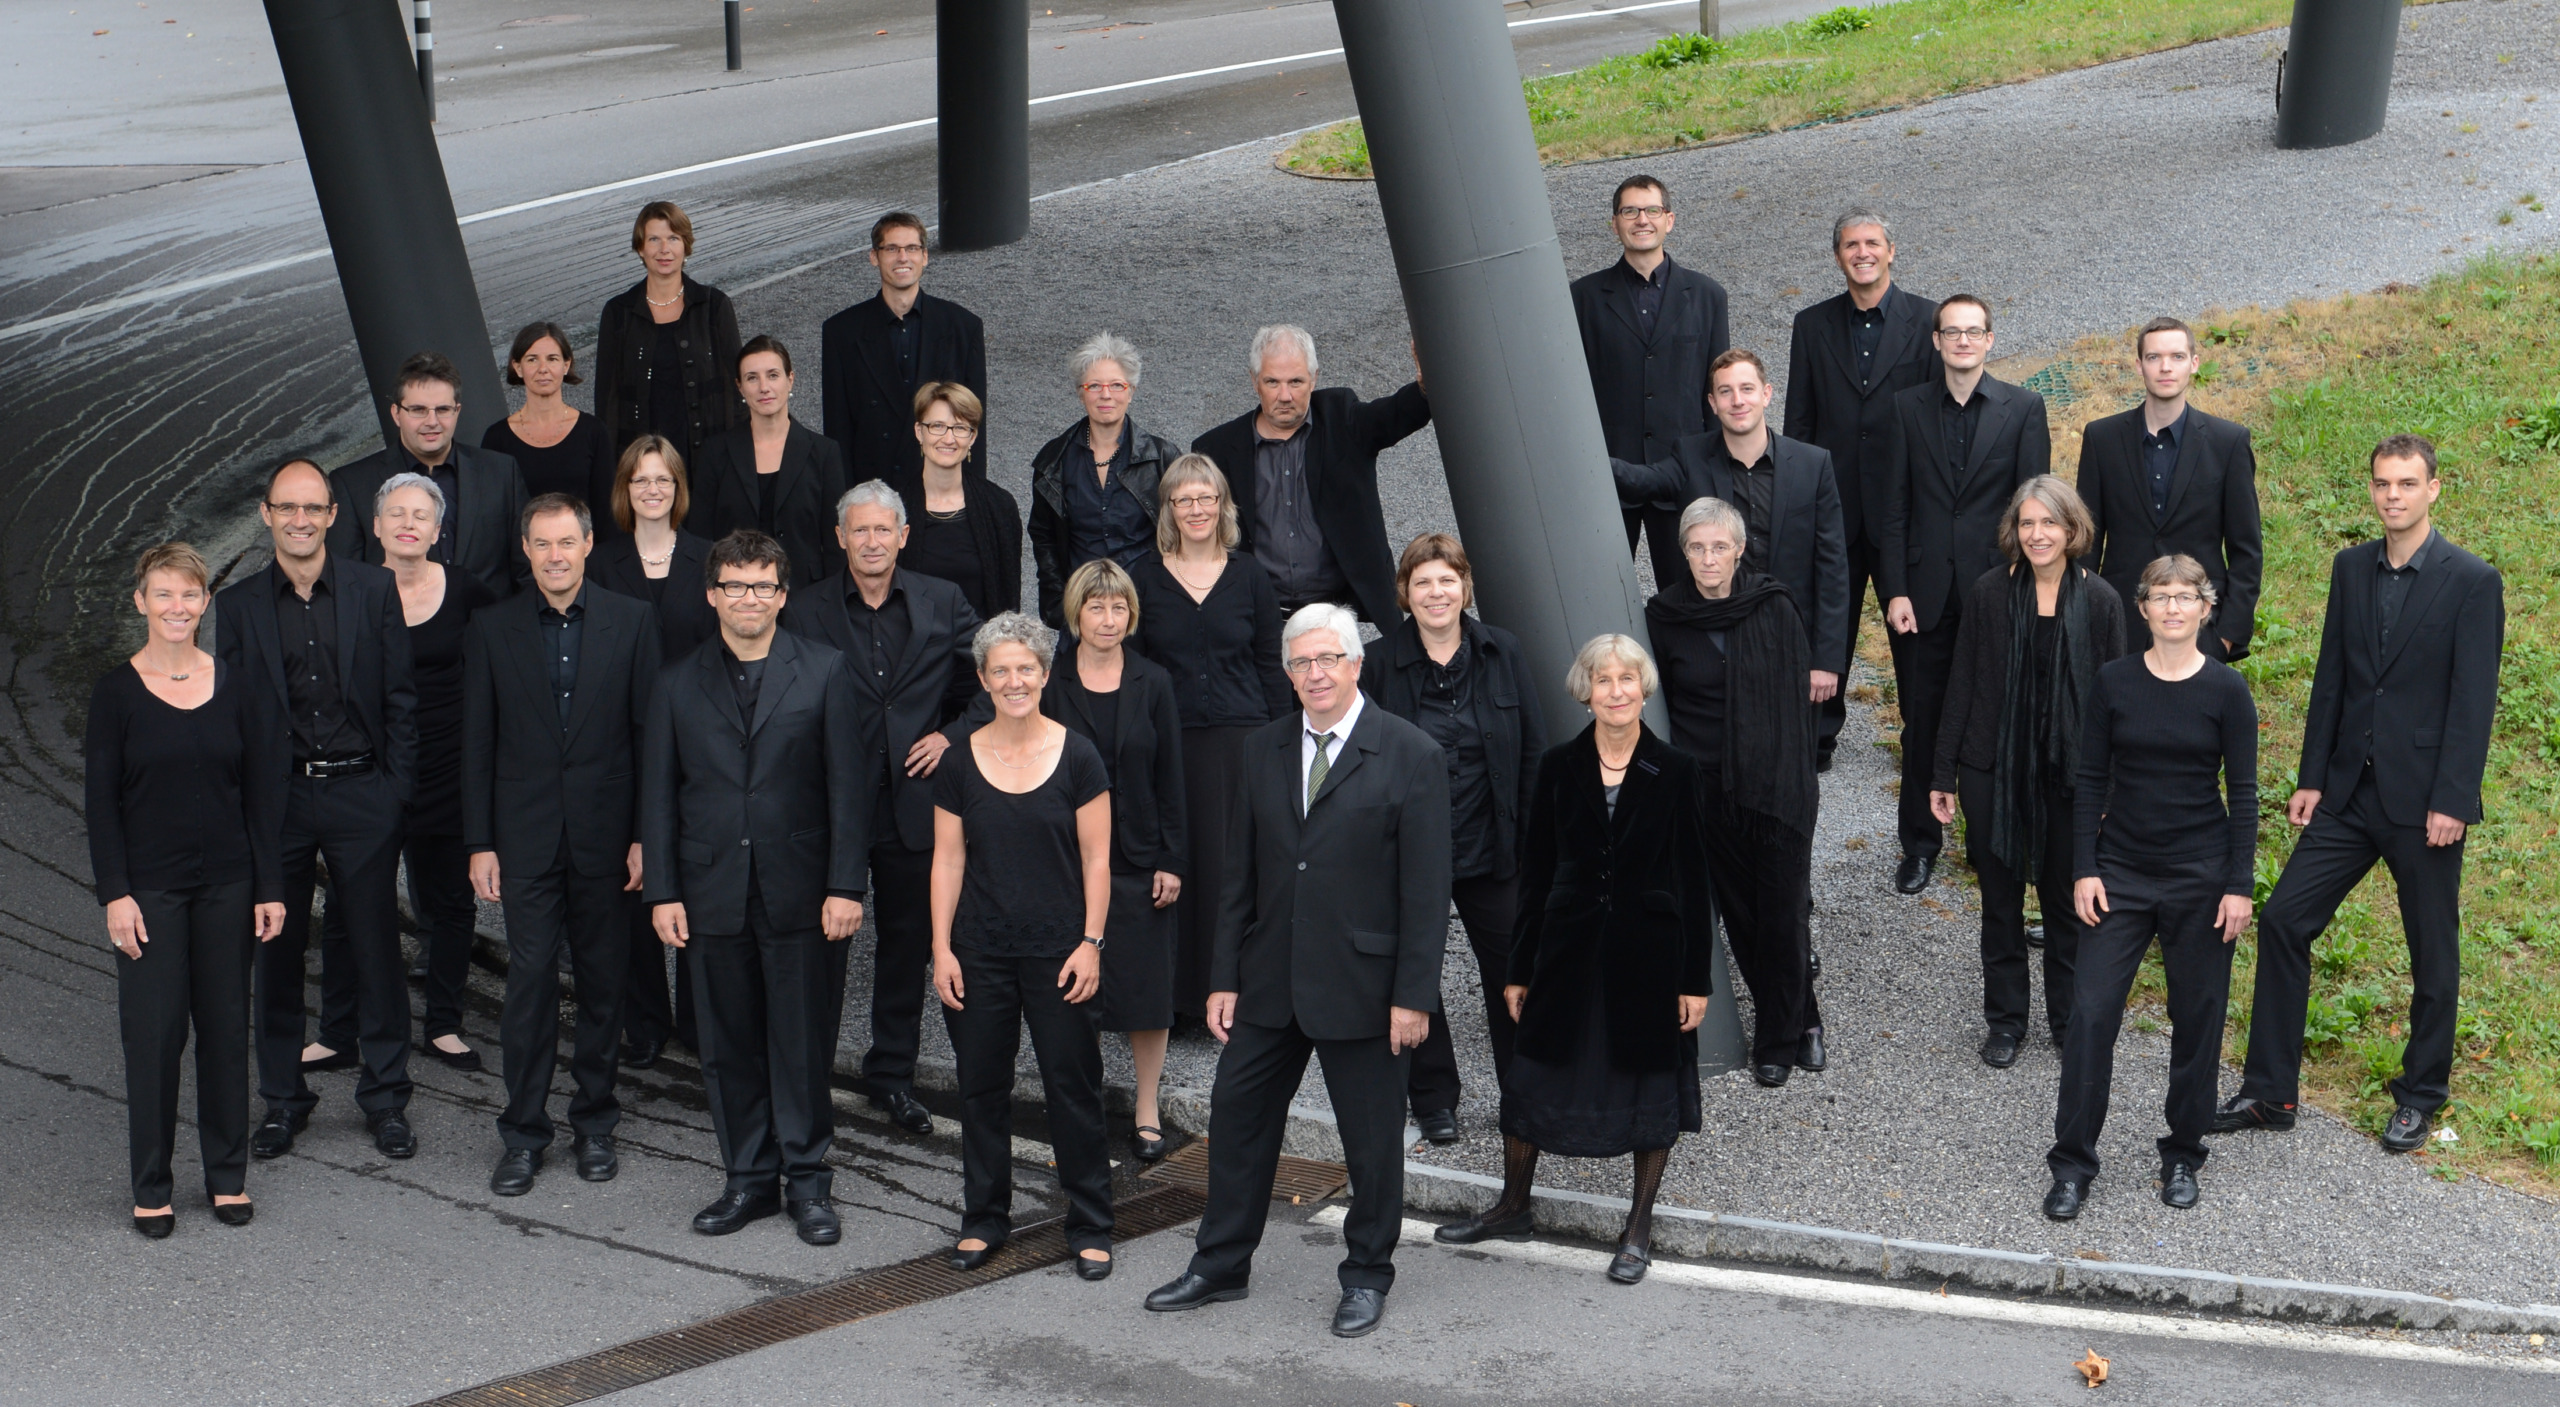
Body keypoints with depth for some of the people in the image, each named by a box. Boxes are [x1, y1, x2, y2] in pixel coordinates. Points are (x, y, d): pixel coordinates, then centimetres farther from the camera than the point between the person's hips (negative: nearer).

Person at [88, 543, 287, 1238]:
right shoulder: (117, 692, -3)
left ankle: (228, 1175, 19)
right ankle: (151, 1186, 11)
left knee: (226, 1025, 7)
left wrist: (270, 887, 1)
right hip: (150, 886, -2)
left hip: (227, 884, 2)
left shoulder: (237, 688, 3)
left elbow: (263, 794, 5)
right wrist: (115, 894, -10)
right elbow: (101, 802, -3)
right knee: (153, 1030, 0)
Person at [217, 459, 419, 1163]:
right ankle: (282, 1099, 19)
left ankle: (385, 1098, 15)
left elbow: (401, 697, 3)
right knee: (276, 951, 7)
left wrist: (396, 789, -3)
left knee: (376, 948, 3)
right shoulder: (237, 605, 4)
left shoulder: (376, 590, 1)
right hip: (276, 796, 1)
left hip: (362, 794, -1)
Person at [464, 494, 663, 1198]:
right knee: (529, 981, -1)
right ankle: (523, 1133, 9)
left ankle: (595, 1122, 22)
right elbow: (477, 744, 5)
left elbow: (650, 735, 1)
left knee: (604, 981, 8)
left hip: (606, 836, 0)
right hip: (526, 837, 0)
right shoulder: (493, 629, 3)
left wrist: (645, 835, -4)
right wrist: (479, 842, 0)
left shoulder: (630, 623, 1)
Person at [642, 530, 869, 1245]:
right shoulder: (678, 685, 7)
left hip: (801, 893, -2)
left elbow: (848, 785, -2)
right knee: (728, 1046, 8)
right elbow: (658, 796, 8)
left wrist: (845, 885, -8)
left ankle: (808, 1180, 16)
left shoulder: (824, 671, 1)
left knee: (804, 1044, 3)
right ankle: (750, 1180, 21)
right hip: (713, 896, 2)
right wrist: (662, 891, 1)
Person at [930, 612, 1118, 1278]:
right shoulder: (960, 762, 3)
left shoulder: (1077, 756, -3)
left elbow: (1096, 859, -1)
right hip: (980, 951, 2)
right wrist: (941, 948, 0)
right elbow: (948, 859, 5)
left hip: (1057, 949, -2)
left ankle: (1090, 1227, 12)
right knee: (982, 1086, 9)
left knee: (1073, 1085, 0)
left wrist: (1091, 942, -7)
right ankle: (984, 1218, 23)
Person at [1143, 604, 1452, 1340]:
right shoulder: (1263, 750, 7)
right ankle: (1220, 1264, 27)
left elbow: (1426, 888, -10)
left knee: (1371, 1136, 7)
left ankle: (1366, 1277, 24)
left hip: (1361, 983, -5)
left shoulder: (1410, 755, -8)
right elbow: (1242, 874, 9)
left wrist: (1413, 995, -14)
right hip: (1269, 979, 5)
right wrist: (1225, 977, 5)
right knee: (1237, 1114, 12)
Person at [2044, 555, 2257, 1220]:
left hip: (2200, 878, -1)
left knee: (2197, 1017, 7)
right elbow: (2090, 781, 3)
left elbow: (2243, 793, -2)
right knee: (2091, 1010, -5)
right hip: (2120, 871, 1)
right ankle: (2073, 1161, 5)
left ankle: (2182, 1155, 24)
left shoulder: (2226, 689, -4)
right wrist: (2084, 870, -3)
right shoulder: (2114, 682, -1)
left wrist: (2238, 885, -6)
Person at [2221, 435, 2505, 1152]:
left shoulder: (2472, 581, -9)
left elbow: (2474, 701, -12)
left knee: (2433, 953, 7)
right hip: (2351, 792, 5)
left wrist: (2451, 801, -16)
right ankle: (2269, 1092, 8)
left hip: (2423, 801, -5)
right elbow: (2330, 680, 10)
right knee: (2282, 920, 0)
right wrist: (2311, 779, 7)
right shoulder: (2352, 568, 7)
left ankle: (2420, 1097, 24)